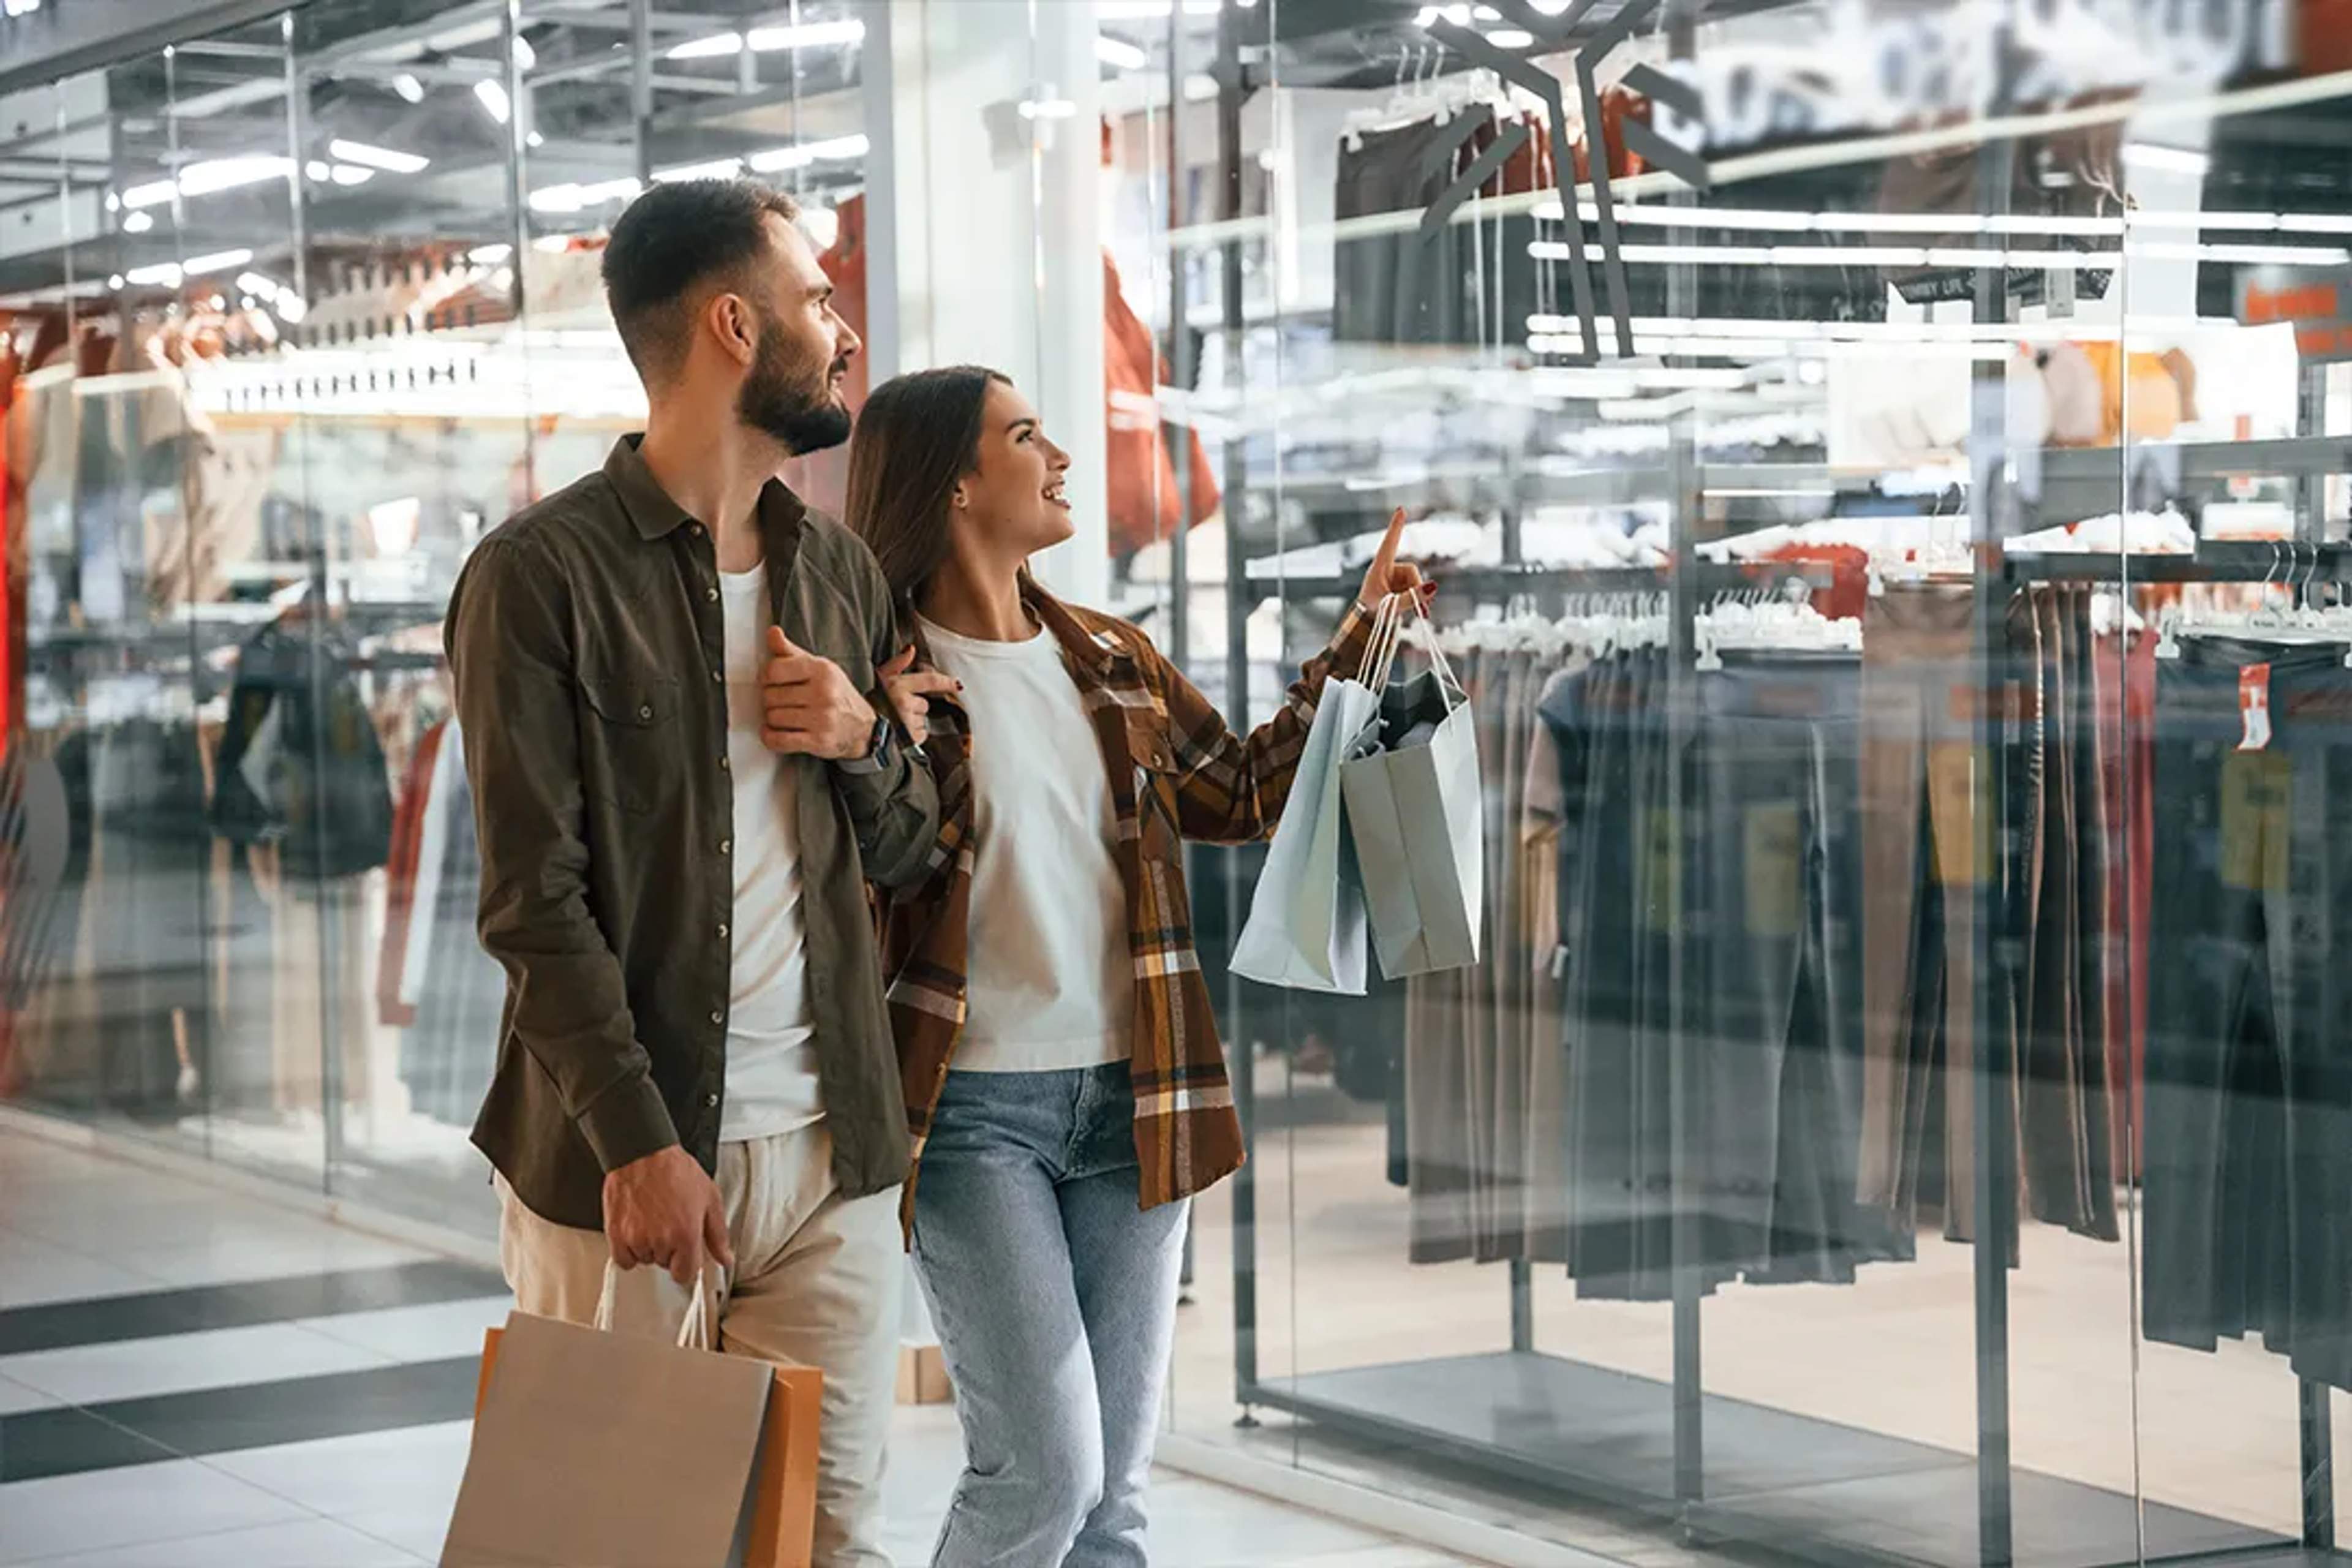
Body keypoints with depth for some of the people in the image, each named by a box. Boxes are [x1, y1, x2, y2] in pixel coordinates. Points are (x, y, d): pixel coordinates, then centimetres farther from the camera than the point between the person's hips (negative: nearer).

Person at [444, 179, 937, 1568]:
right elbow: (534, 897, -11)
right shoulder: (543, 574, -6)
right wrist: (639, 1141, -18)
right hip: (622, 1156, -5)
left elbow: (907, 853, 20)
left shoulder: (842, 568, 13)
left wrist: (865, 741, -3)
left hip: (831, 1148, 5)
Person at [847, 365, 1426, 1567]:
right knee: (1044, 1468, -13)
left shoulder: (1112, 662, 11)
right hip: (972, 1108, -6)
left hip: (1129, 1104, 6)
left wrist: (1357, 644, 16)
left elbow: (1246, 792, 21)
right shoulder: (880, 668, -7)